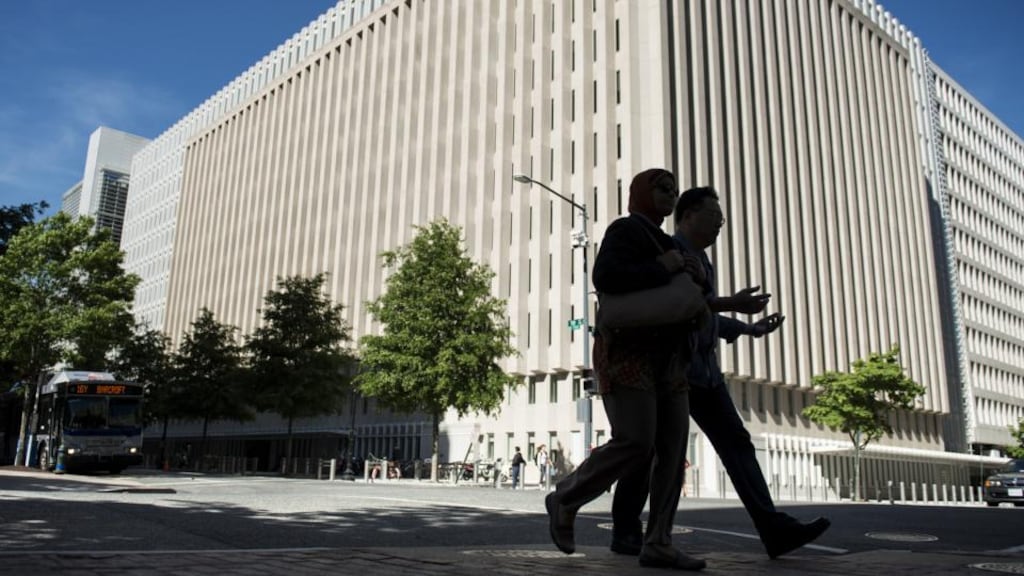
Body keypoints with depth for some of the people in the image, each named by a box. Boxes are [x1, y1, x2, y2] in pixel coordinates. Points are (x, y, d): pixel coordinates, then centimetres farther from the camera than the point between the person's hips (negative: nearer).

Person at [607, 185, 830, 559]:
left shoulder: (701, 261, 22)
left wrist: (750, 328, 21)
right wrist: (733, 304, -20)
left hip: (703, 371, 8)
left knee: (736, 442, -2)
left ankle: (775, 530, -6)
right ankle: (625, 532, 10)